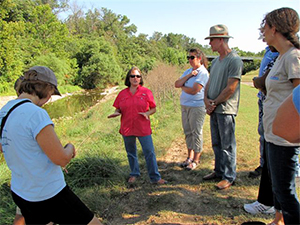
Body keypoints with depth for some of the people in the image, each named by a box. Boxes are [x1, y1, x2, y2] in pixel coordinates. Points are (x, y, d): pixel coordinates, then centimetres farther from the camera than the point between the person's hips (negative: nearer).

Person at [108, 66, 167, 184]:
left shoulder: (146, 92, 0)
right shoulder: (122, 93, 4)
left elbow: (154, 108, 4)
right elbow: (118, 109, 11)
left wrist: (147, 113, -16)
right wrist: (116, 113, -12)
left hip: (143, 128, -2)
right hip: (127, 128, 2)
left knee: (149, 152, -2)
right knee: (131, 153, 16)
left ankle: (155, 177, 10)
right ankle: (134, 174, 35)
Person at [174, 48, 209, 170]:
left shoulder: (203, 73, -10)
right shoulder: (188, 71, 14)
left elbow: (194, 90, -19)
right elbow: (177, 84, 2)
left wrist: (182, 87, -2)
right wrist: (189, 76, -9)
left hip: (197, 106, -7)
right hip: (185, 106, 8)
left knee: (196, 133, 0)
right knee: (188, 132, 13)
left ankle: (196, 160, 11)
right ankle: (190, 157, 25)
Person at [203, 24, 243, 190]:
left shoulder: (234, 60, -12)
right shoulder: (215, 62, 16)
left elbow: (230, 88, -17)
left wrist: (214, 103, -10)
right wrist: (206, 100, 0)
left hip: (226, 109, -8)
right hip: (214, 109, 9)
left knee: (227, 145, 0)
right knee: (216, 143, 16)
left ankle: (229, 177, 12)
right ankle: (219, 171, 29)